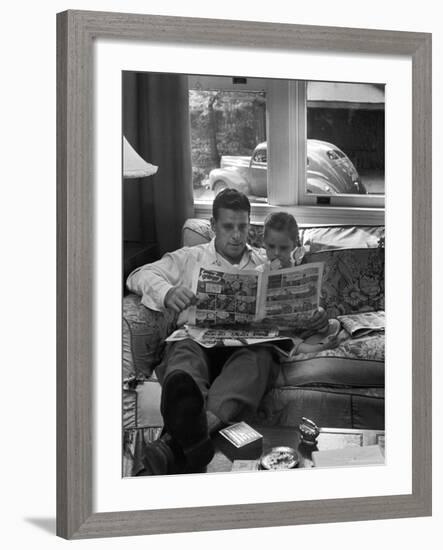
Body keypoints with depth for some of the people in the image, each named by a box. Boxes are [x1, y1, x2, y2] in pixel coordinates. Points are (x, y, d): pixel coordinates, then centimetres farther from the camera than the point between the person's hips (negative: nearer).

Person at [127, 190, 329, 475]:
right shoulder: (189, 258, 26)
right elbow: (140, 275, 14)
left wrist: (316, 314, -1)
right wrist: (167, 293, -10)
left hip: (249, 342, 0)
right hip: (197, 336, 0)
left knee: (258, 356, -38)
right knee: (185, 350, -38)